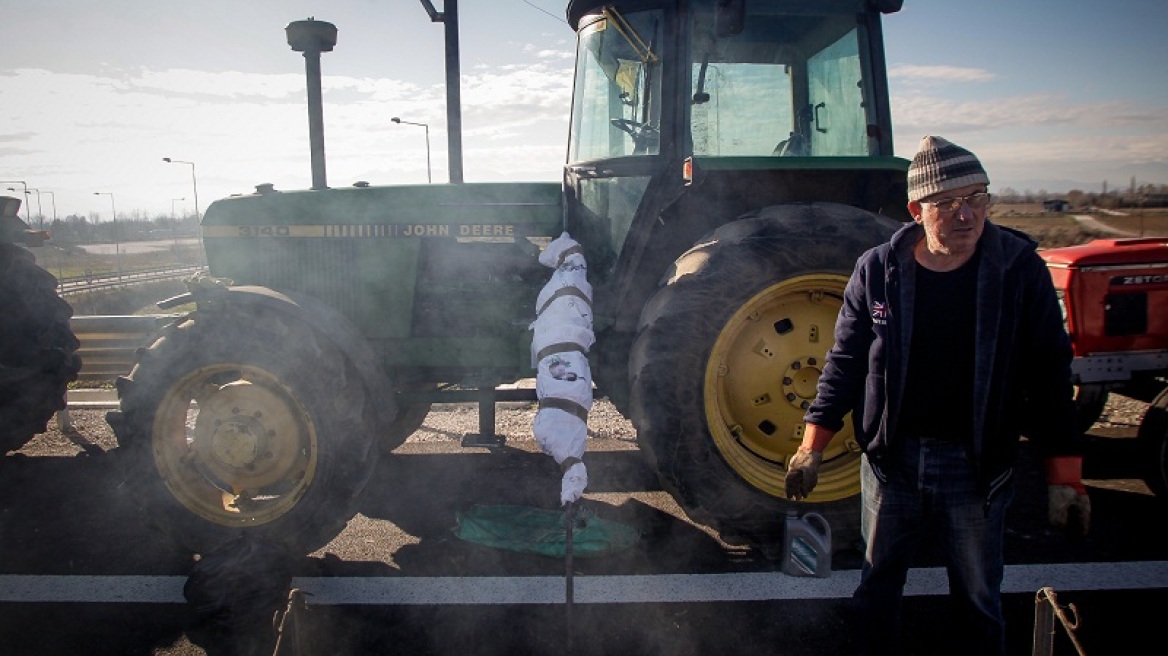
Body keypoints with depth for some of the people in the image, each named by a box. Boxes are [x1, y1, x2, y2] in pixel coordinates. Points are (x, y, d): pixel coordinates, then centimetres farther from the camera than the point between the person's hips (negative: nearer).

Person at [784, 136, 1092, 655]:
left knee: (978, 601, 15)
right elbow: (845, 363, 2)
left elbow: (1049, 375, -3)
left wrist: (1065, 476, -4)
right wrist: (812, 446, -2)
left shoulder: (1018, 268, -8)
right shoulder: (877, 270, -6)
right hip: (891, 457, 1)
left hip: (978, 465, -1)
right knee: (877, 587, 18)